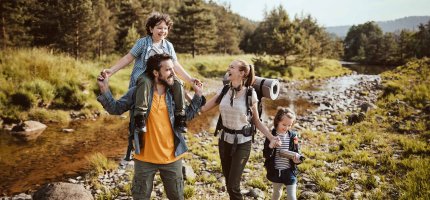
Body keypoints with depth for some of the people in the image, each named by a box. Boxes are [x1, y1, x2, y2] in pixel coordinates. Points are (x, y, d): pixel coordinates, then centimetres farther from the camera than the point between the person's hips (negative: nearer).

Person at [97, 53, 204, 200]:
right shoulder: (138, 92, -10)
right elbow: (116, 108, -4)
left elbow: (187, 115, 11)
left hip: (171, 158, 3)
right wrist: (104, 90, -17)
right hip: (145, 158, -2)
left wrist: (198, 95, 4)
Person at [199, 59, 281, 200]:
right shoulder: (223, 91, -1)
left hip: (242, 142, -4)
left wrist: (271, 137, -14)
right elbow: (202, 108, 0)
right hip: (225, 140, 4)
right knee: (228, 182, 14)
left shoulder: (250, 94, -12)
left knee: (233, 185, -5)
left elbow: (256, 121, -3)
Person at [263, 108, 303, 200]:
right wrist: (270, 146, -31)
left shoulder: (293, 136, -6)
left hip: (289, 171, 0)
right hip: (275, 171, 0)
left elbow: (297, 152, -1)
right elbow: (266, 155, -12)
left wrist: (297, 158, -23)